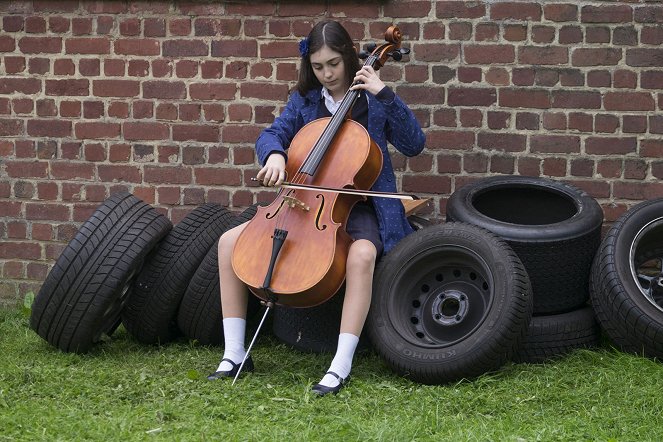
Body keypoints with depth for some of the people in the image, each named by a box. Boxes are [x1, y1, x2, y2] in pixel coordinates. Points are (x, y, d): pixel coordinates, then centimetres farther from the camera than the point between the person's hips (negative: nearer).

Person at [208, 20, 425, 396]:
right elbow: (271, 135, 0)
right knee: (230, 241, -10)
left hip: (356, 206, -5)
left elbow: (414, 144, -11)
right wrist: (274, 154, -24)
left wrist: (384, 94, -19)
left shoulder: (373, 102, -1)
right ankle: (235, 354, -6)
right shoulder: (304, 101, 8)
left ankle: (342, 366, -35)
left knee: (362, 255, -39)